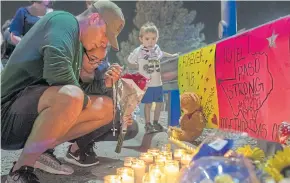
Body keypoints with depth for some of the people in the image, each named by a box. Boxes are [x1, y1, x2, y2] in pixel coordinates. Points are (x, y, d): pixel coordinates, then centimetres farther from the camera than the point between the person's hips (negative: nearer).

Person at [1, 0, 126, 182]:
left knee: (107, 107, 7)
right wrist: (85, 100, -13)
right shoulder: (65, 21, -10)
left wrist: (104, 83, 2)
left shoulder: (78, 46, 16)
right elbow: (56, 71, -29)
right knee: (71, 96, -37)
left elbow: (78, 89, 17)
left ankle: (42, 151, 2)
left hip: (37, 114, 9)